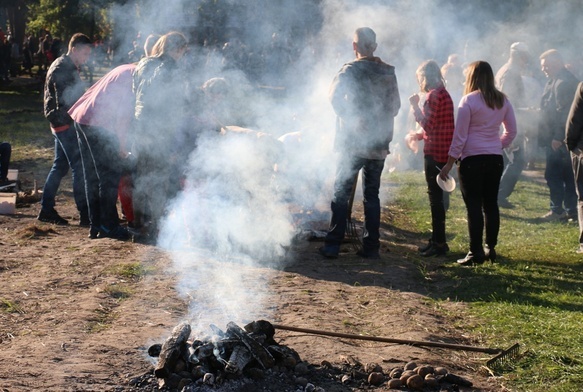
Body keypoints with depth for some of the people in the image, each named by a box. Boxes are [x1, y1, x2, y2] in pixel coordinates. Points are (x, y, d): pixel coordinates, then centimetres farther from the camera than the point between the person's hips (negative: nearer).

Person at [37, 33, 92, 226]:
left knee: (60, 166, 13)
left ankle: (46, 210, 18)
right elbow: (64, 102, -22)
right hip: (65, 123, -11)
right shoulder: (62, 69, -16)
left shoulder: (67, 67, 17)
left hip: (62, 123, 11)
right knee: (79, 166, -10)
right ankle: (85, 214, -9)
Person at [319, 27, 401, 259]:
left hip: (353, 142, -4)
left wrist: (350, 119, -14)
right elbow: (395, 105, 13)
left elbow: (335, 97, -23)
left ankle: (332, 245, 0)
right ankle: (371, 246, 9)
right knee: (372, 194, 10)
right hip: (379, 144, 4)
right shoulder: (388, 72, 7)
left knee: (341, 192, 2)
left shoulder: (350, 70, -7)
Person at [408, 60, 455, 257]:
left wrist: (415, 105, -10)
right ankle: (437, 239, 21)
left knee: (435, 197, -6)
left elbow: (428, 124, -18)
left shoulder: (434, 95, -15)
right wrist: (420, 135, 16)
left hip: (435, 152, -10)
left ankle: (439, 242, -4)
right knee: (438, 196, 14)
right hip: (443, 151, 10)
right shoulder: (444, 94, 16)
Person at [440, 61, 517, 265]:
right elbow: (511, 132, 12)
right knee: (491, 204, 12)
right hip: (495, 159, 6)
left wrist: (449, 163, -5)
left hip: (472, 159, -6)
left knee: (474, 206, -3)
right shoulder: (502, 100, 7)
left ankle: (476, 252, -3)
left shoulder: (469, 100, -10)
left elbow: (460, 135, -10)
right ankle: (491, 249, 17)